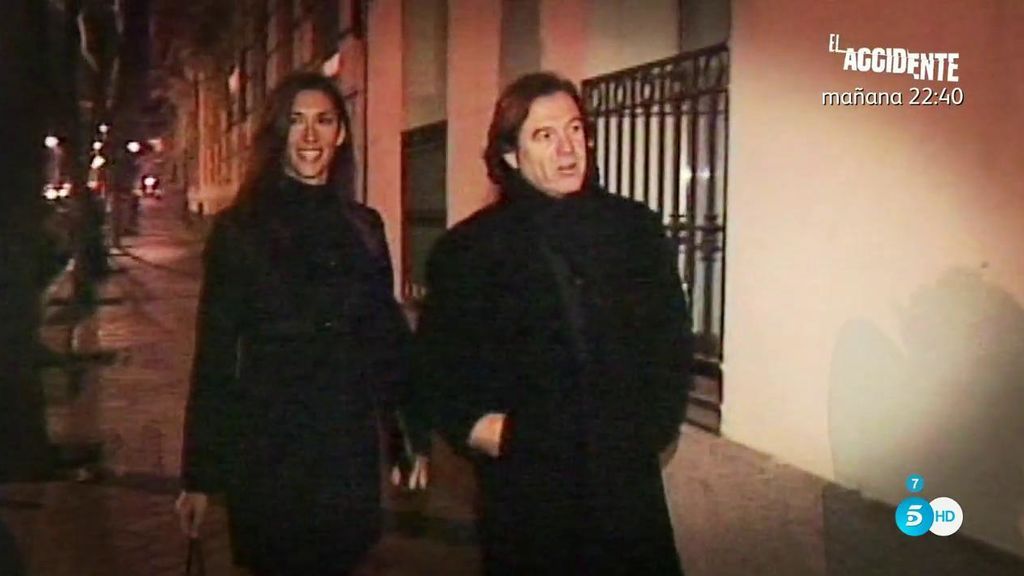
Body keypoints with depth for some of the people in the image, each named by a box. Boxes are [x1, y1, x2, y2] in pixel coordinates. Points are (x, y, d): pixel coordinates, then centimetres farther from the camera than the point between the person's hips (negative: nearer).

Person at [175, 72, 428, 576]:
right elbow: (214, 354, -4)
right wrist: (199, 475, -6)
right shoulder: (239, 229, -2)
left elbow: (388, 335, 11)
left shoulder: (364, 226, 7)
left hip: (349, 449, 3)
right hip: (266, 451, -3)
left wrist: (415, 436, 7)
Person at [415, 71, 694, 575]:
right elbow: (438, 369, 4)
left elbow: (671, 341, 10)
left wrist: (654, 425, 2)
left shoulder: (636, 228, 5)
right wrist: (482, 430, -8)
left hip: (628, 481, 2)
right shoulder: (468, 249, 0)